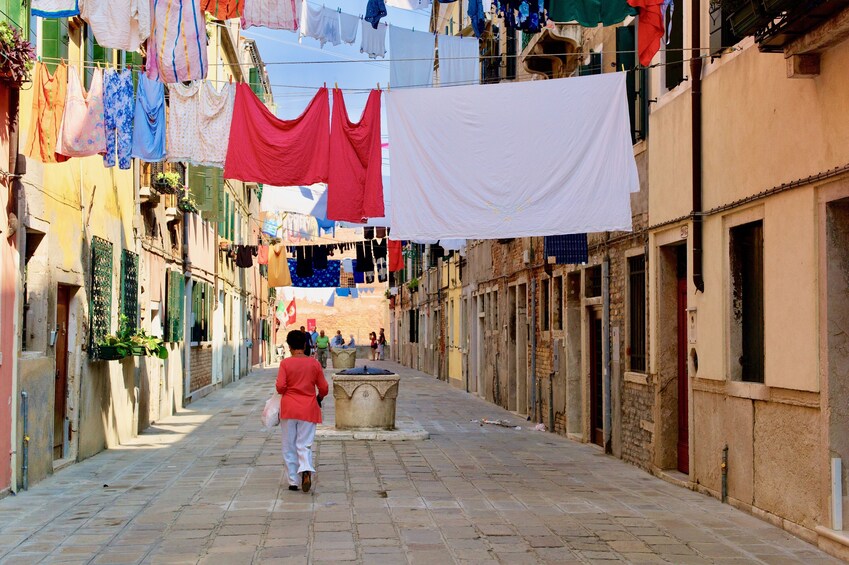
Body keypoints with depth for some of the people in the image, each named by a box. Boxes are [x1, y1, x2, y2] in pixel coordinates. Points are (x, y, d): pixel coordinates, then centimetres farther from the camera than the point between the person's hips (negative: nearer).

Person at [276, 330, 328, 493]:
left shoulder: (285, 363, -6)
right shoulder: (314, 363, 0)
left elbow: (280, 386, -13)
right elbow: (323, 388, 3)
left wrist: (286, 393, 9)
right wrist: (319, 398, 23)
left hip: (289, 408, -1)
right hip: (308, 409, 1)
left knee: (289, 446, 10)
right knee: (305, 445, 5)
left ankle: (293, 481, 11)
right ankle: (306, 470, -23)